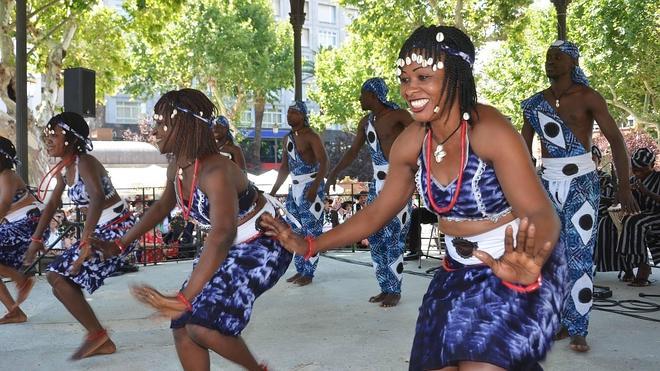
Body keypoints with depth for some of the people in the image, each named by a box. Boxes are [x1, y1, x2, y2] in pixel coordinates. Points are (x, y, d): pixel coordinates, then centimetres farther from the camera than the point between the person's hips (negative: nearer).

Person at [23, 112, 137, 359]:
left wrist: (85, 242, -42)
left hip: (118, 230, -9)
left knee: (58, 277, -13)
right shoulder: (63, 169, 7)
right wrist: (36, 239, 18)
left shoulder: (84, 163, -21)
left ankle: (96, 333, -1)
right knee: (62, 283, 9)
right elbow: (52, 204, 19)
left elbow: (98, 198, -38)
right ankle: (102, 343, 18)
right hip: (102, 231, 9)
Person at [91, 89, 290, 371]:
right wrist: (120, 244, 22)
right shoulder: (176, 168, -4)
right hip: (231, 247, 9)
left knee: (203, 325, -22)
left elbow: (223, 234, -46)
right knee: (183, 325, 3)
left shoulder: (215, 171, -32)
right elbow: (162, 206, 18)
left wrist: (185, 298, -53)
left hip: (264, 243, -9)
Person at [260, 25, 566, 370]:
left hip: (519, 276, -6)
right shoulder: (410, 143, -7)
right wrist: (308, 245, 4)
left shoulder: (490, 131, -25)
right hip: (459, 274, 6)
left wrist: (526, 270, -55)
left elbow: (542, 215, -33)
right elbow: (377, 211, 6)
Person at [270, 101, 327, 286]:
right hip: (294, 188, 8)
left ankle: (308, 273, -2)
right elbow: (284, 167, 20)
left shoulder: (311, 136, -10)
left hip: (311, 187, -8)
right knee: (295, 231, 10)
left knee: (311, 231, -6)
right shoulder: (288, 138, 14)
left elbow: (324, 162, -19)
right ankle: (300, 270, 18)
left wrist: (315, 187, -30)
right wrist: (273, 191, 16)